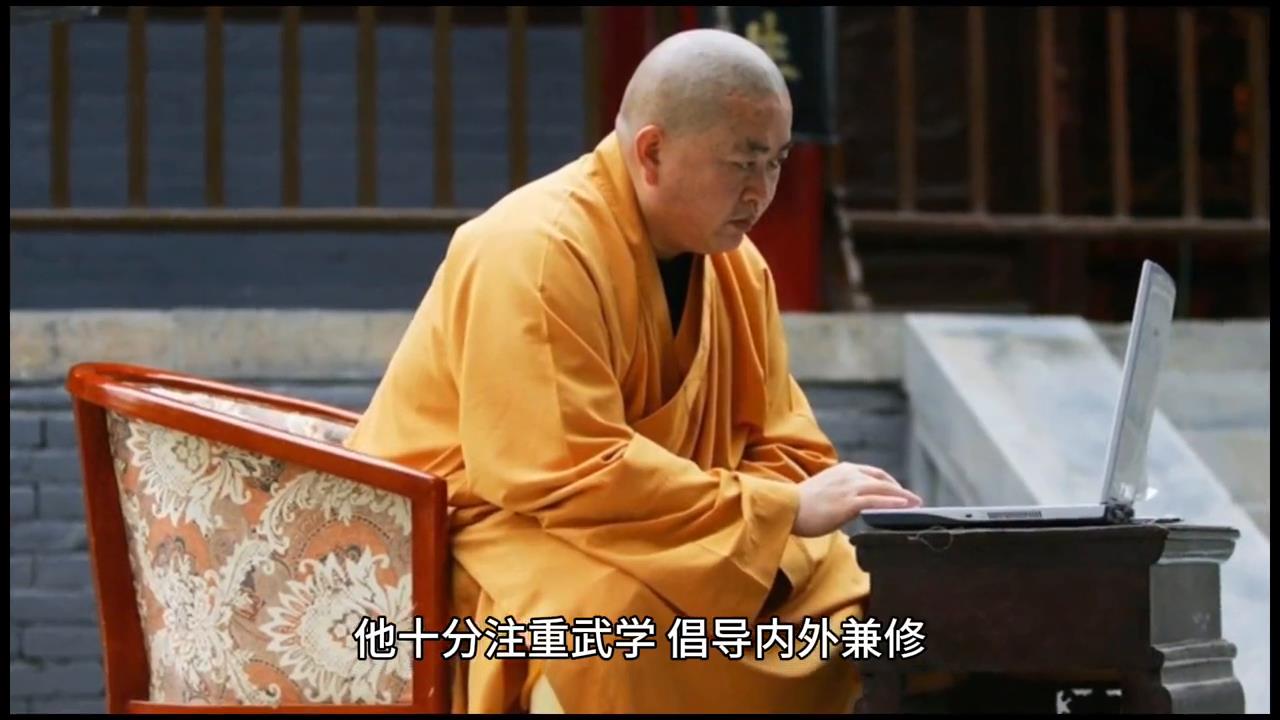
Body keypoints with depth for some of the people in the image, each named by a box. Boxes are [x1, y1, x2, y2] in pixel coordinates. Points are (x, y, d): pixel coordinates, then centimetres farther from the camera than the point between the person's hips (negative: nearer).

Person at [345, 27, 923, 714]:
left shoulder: (737, 265, 3)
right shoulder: (533, 253, -23)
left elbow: (779, 445, 8)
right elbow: (567, 474, -29)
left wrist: (817, 506, -17)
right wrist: (783, 510, -28)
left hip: (652, 545, 8)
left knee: (853, 589, -6)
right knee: (615, 611, -38)